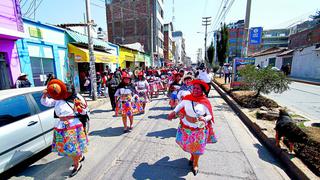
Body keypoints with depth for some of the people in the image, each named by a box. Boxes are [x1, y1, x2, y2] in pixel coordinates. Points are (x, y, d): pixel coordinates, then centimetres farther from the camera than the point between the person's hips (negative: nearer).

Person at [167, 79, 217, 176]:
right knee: (189, 144, 21)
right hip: (186, 127, 2)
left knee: (197, 147, 14)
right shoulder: (187, 98, -10)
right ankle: (192, 156, 54)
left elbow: (210, 115, -9)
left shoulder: (205, 102, -16)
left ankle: (195, 164, 41)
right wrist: (174, 112, -3)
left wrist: (205, 119, -29)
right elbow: (180, 105, 7)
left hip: (199, 129, -2)